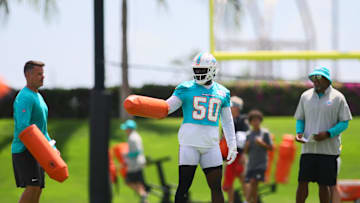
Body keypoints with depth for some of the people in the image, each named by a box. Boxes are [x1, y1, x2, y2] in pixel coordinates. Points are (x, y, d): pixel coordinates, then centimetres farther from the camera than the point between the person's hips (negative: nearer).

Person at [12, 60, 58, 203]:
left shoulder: (38, 97, 19)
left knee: (37, 189, 6)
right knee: (32, 187, -18)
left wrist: (52, 148, 19)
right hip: (24, 150, -10)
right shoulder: (24, 98, -14)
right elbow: (23, 127, -24)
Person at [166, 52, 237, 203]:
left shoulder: (222, 93, 12)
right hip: (189, 142, -3)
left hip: (211, 144, 3)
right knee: (184, 186, -6)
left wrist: (232, 145, 13)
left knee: (216, 187, 2)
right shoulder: (186, 89, 3)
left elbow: (227, 121, 18)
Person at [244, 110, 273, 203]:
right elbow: (246, 151, 14)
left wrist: (262, 143, -14)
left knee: (253, 182, -16)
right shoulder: (248, 134, 10)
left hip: (261, 163, -4)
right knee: (252, 183, 5)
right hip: (251, 163, 4)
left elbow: (271, 147, 0)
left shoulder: (265, 133, -1)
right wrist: (247, 146, -8)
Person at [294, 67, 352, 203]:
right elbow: (300, 119, 18)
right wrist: (299, 132, -3)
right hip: (308, 147, 3)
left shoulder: (337, 97, -1)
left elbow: (344, 122, -2)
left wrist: (328, 134, -17)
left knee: (325, 184, 2)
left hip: (328, 149, -3)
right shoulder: (305, 96, 10)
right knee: (302, 181, -2)